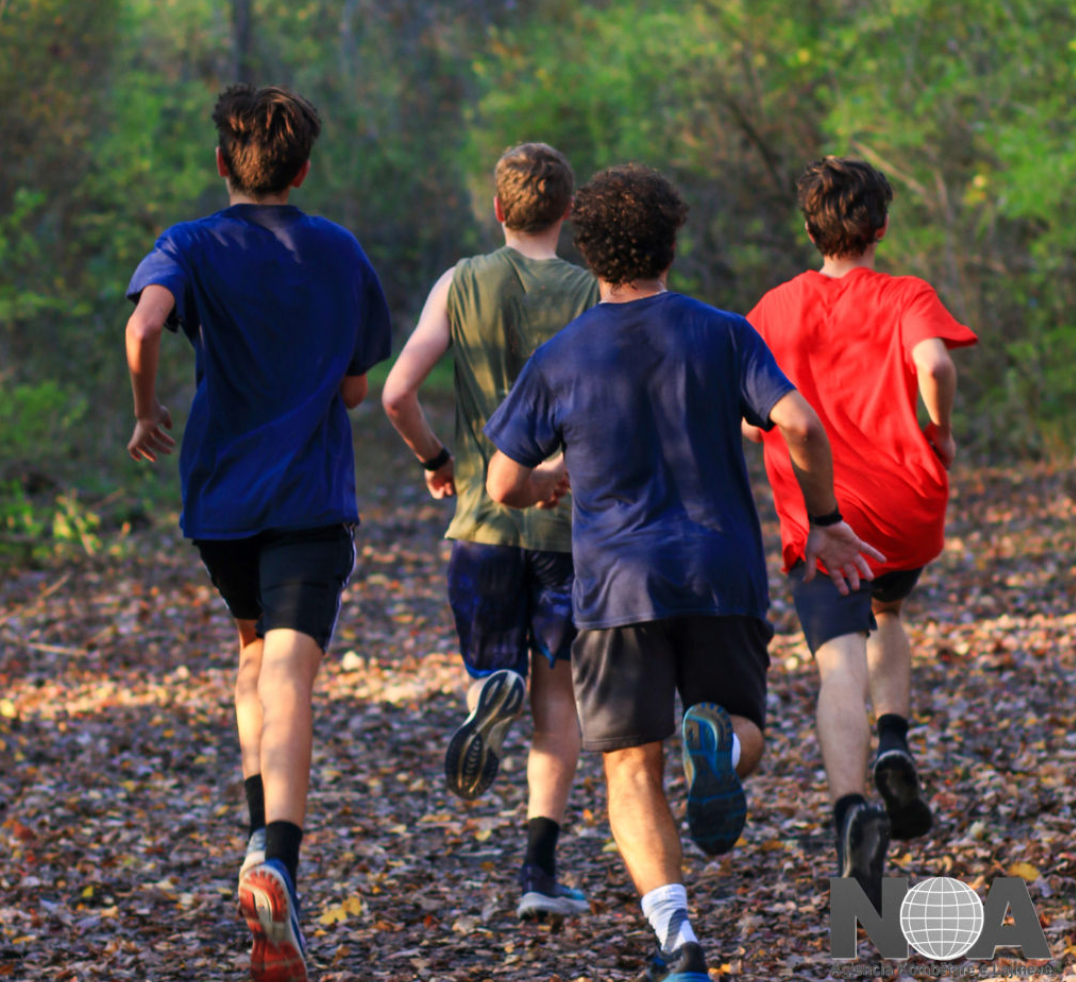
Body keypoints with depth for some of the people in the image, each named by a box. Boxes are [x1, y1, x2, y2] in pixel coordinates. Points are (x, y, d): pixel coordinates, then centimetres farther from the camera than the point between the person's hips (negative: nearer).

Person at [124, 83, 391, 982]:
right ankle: (278, 862, -33)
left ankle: (263, 840, 17)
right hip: (314, 500, -1)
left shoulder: (192, 248, -1)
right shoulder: (340, 254, 6)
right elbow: (356, 386, 12)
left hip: (220, 499, 1)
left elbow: (145, 322, -22)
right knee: (288, 682, -12)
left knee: (256, 654, 25)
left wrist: (146, 411, -7)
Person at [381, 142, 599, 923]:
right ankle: (539, 870, 1)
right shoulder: (593, 296, -2)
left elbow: (398, 393, -6)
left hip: (486, 515, 0)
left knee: (492, 674, 14)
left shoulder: (463, 285, 1)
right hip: (570, 517, 0)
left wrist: (435, 460, 12)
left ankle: (491, 696, -26)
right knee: (558, 694, 11)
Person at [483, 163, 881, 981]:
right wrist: (826, 524, 5)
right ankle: (715, 737, -23)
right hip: (724, 573, 1)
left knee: (632, 769, 3)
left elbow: (505, 487, 6)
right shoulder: (724, 335, 2)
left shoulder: (558, 361, 2)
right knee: (745, 738, 16)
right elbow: (800, 427, -9)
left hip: (619, 584, -1)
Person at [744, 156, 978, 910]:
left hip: (817, 515, 0)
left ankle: (852, 811, -35)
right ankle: (894, 747, 5)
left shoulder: (775, 310, 9)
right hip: (907, 508, 0)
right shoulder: (906, 297, 1)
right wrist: (941, 432, -4)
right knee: (885, 617, 29)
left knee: (842, 663, -11)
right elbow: (932, 362, -21)